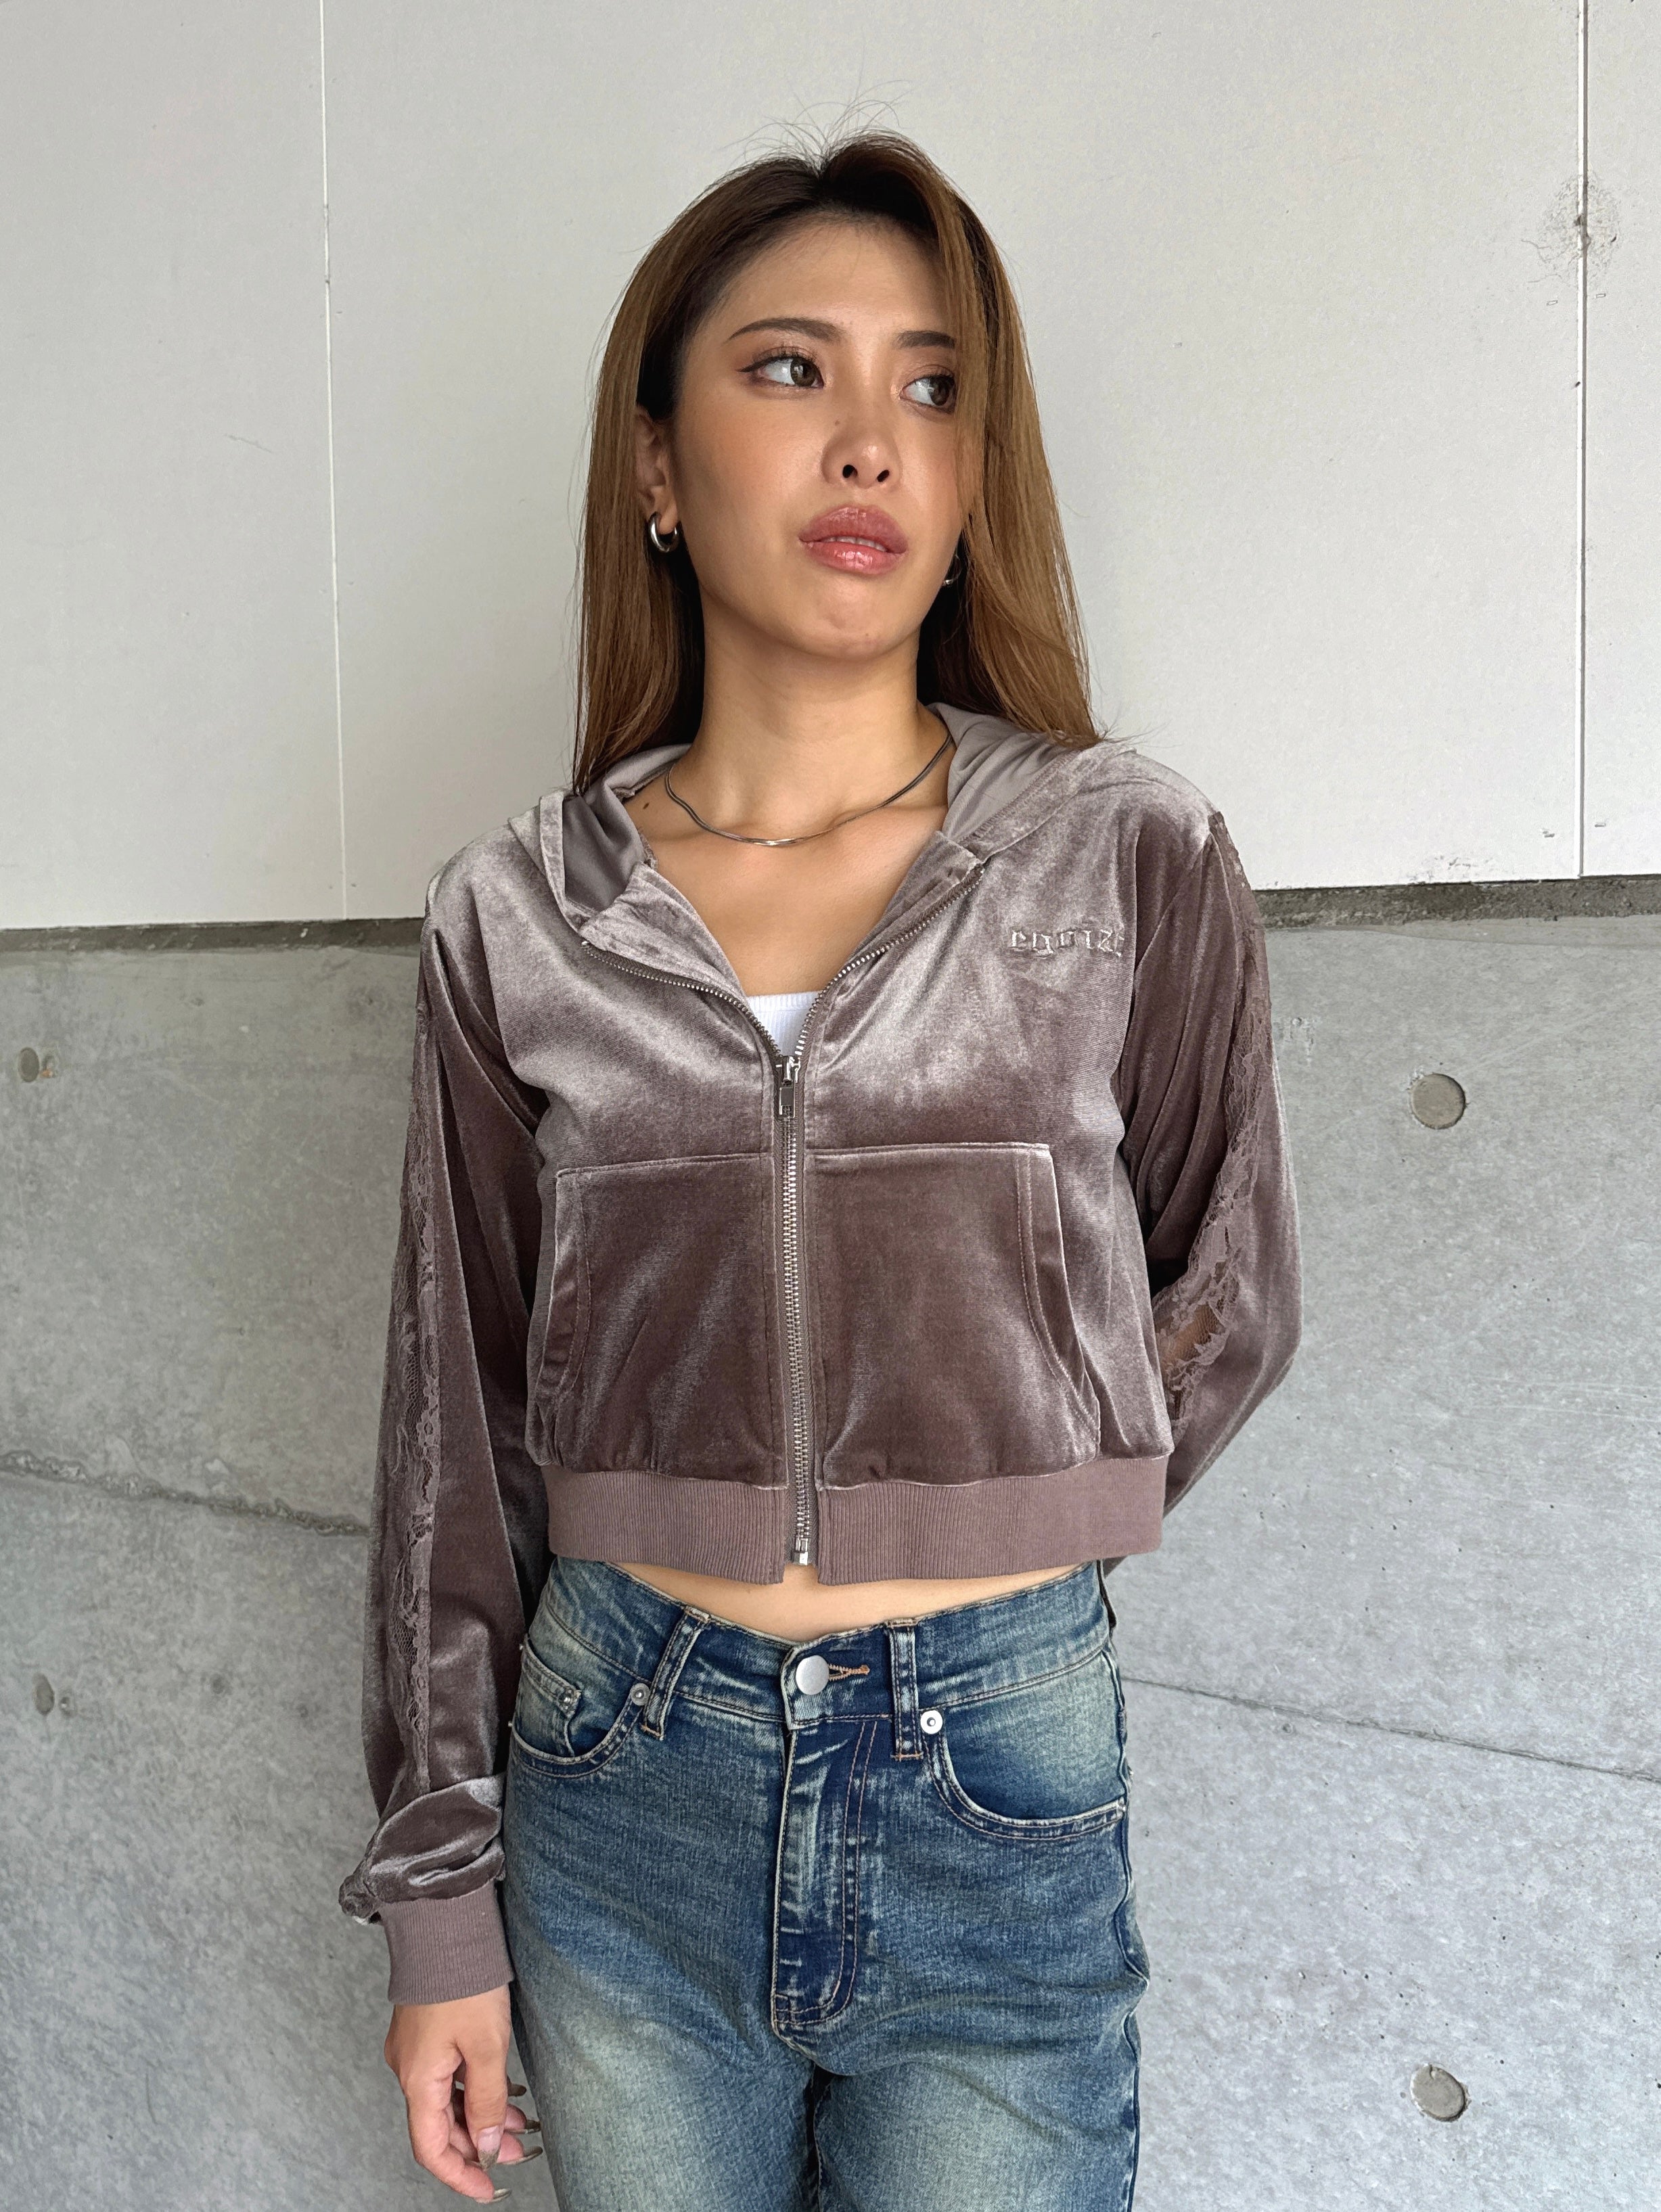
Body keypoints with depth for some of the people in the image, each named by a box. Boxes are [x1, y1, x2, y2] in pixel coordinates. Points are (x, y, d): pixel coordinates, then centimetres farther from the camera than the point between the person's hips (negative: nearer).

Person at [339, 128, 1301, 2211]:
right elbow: (455, 1424, 1)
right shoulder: (516, 917, -3)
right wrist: (439, 1900, 4)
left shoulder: (1136, 861, -6)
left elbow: (1226, 1315, 6)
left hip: (1002, 1799, -1)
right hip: (619, 1785, 2)